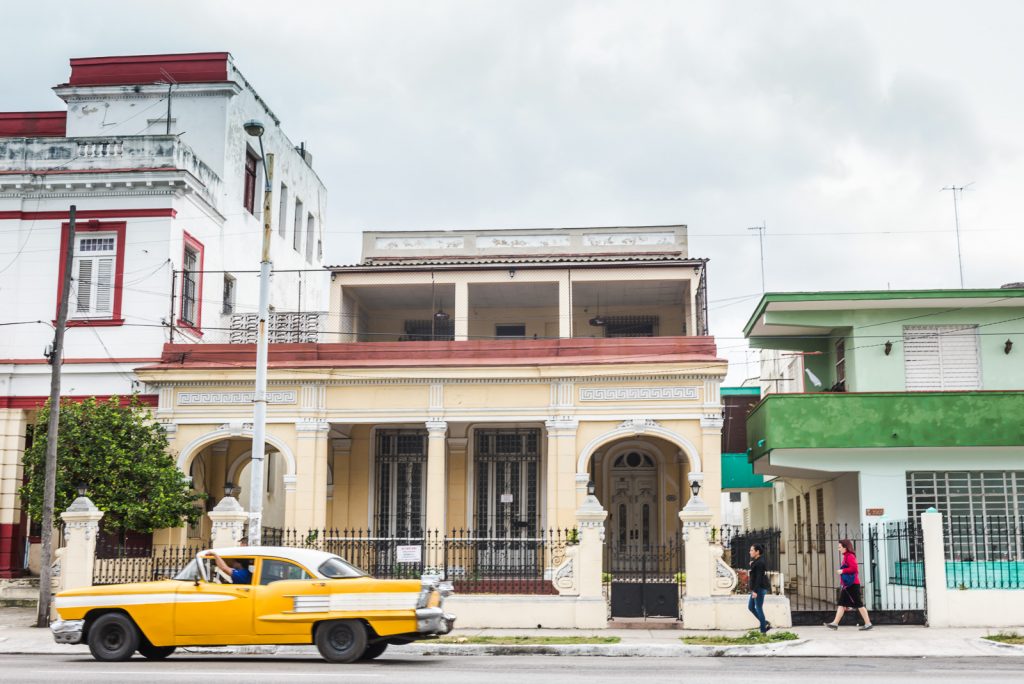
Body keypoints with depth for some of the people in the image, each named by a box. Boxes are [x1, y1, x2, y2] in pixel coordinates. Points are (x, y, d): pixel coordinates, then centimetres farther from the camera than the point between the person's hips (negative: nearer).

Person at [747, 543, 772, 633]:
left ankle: (763, 631, 2)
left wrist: (755, 591, -23)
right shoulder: (756, 562, 14)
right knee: (750, 607, 13)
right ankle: (765, 623, 16)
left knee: (759, 609, -4)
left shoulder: (759, 563, -16)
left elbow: (759, 577, -21)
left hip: (759, 589, -10)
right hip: (757, 589, 10)